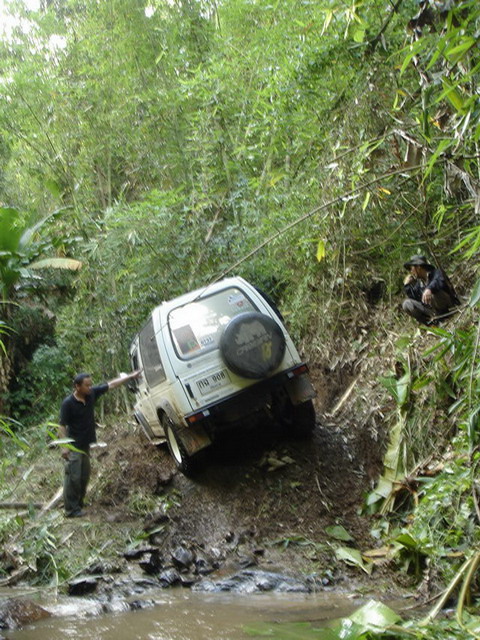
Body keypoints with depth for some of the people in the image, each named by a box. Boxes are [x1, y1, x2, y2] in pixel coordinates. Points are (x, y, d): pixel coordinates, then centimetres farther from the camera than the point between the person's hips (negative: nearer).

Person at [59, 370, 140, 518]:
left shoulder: (92, 393, -2)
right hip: (73, 446, -7)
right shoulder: (68, 403, -19)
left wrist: (130, 377, 6)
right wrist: (64, 446, -22)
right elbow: (62, 426, -17)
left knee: (84, 476, 14)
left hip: (85, 444, 7)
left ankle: (78, 504, 26)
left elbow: (111, 385, 5)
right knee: (73, 477, -5)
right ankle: (71, 509, 2)